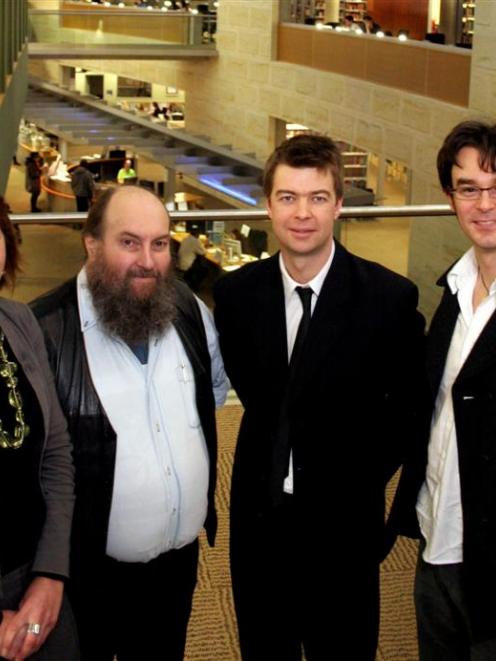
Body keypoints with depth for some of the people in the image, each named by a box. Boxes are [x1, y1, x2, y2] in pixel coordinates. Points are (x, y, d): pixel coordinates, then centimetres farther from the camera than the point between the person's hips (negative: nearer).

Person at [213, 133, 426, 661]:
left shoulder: (390, 297, -12)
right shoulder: (237, 292, -3)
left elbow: (406, 411, -3)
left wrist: (359, 481, -3)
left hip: (341, 524, -2)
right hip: (258, 518, 3)